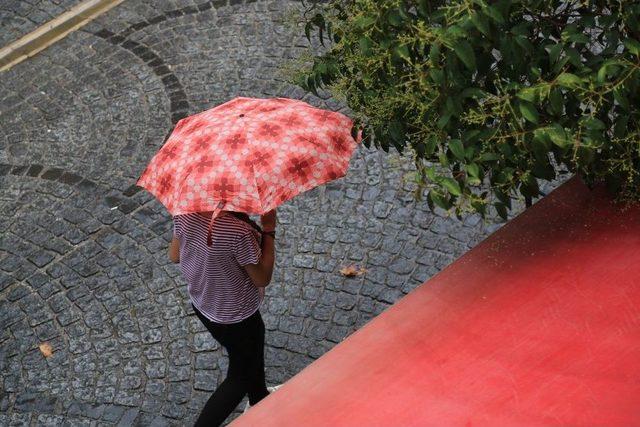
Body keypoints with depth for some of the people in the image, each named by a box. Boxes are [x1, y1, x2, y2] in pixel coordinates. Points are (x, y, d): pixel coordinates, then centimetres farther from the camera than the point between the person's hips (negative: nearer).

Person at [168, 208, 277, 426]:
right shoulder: (239, 231, -39)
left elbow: (174, 255, -3)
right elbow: (262, 278, -22)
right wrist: (269, 229, -19)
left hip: (201, 304, 8)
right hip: (236, 317, -7)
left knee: (251, 358, 34)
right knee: (241, 377, 21)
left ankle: (260, 401, 60)